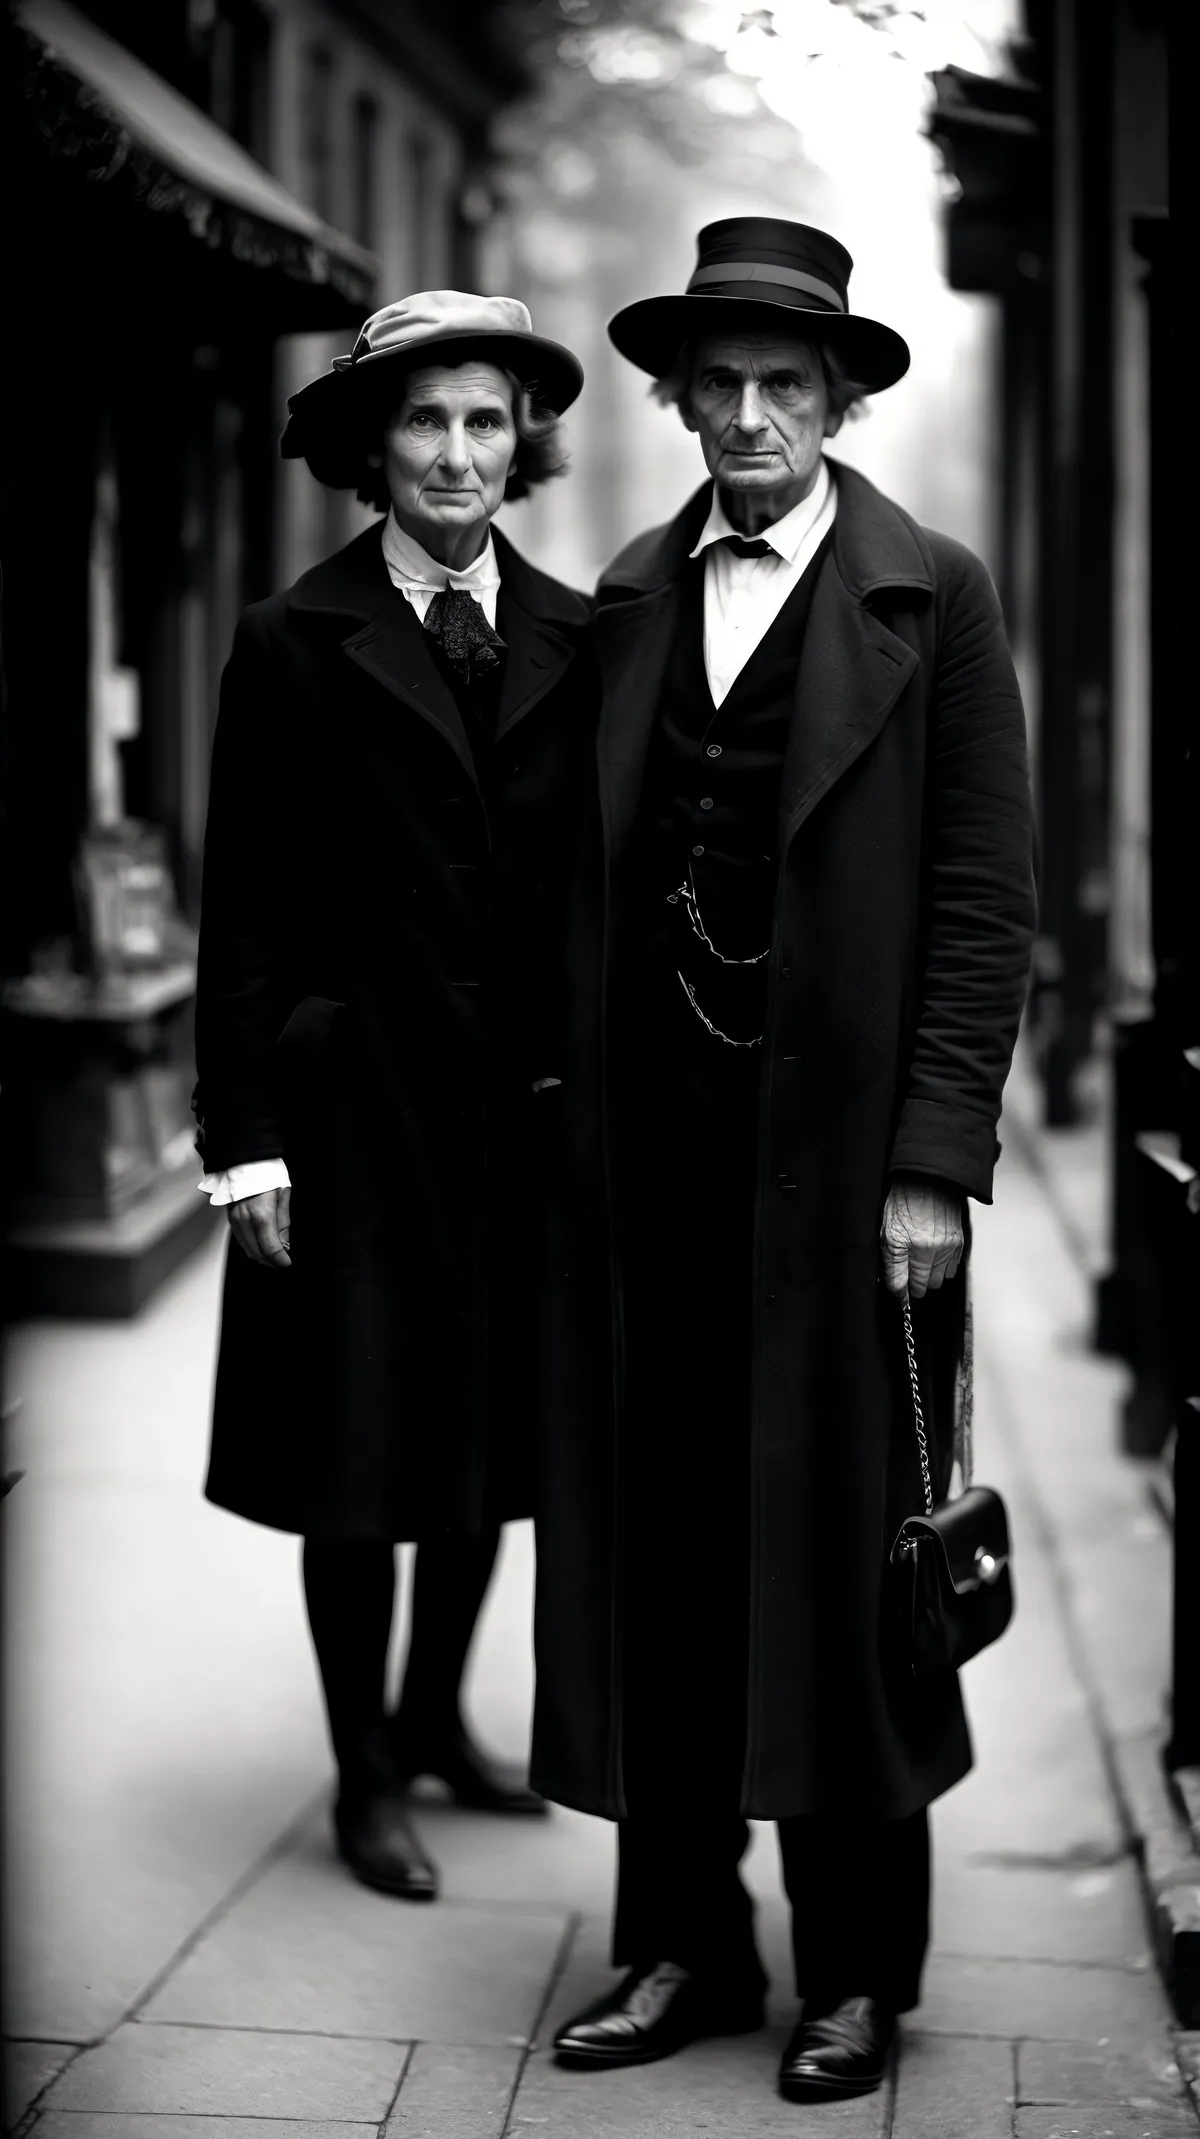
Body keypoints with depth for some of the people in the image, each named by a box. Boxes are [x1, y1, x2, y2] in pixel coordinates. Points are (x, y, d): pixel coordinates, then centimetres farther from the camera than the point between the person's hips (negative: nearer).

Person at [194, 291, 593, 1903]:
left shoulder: (572, 641, 4)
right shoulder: (298, 644, -4)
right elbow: (244, 909, -5)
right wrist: (245, 1136, -10)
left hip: (527, 1100, 3)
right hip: (357, 1098, -3)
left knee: (492, 1417, 14)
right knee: (359, 1437, 4)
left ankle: (437, 1713, 34)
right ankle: (366, 1779, 18)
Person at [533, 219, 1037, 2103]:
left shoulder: (932, 600, -1)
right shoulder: (629, 600, 11)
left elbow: (984, 900, -5)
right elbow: (597, 878, 12)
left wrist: (934, 1164, -11)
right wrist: (573, 1111, 4)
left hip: (843, 1150, -4)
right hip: (648, 1151, 4)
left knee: (842, 1559, 4)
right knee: (658, 1556, 8)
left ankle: (857, 1966, 19)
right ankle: (684, 1944, 21)